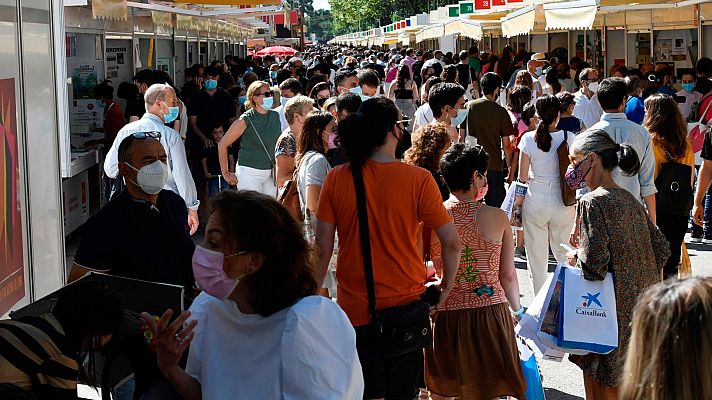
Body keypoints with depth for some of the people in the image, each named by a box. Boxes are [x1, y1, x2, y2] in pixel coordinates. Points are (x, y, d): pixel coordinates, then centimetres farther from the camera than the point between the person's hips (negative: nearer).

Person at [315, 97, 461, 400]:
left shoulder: (336, 179, -7)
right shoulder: (418, 179, -12)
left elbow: (322, 248, -5)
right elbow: (451, 242, -11)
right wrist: (446, 287, 5)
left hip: (355, 307, 1)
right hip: (405, 304, -1)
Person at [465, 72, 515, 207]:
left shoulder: (468, 106, -1)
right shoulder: (501, 112, -8)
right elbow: (506, 145, -5)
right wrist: (509, 163, 8)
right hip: (494, 165, -3)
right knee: (495, 206, 5)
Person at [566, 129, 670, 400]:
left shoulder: (592, 202, -14)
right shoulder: (629, 200, 10)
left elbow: (594, 263, -22)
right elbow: (661, 250, 13)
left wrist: (575, 257, -2)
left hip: (614, 311, -8)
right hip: (642, 303, 8)